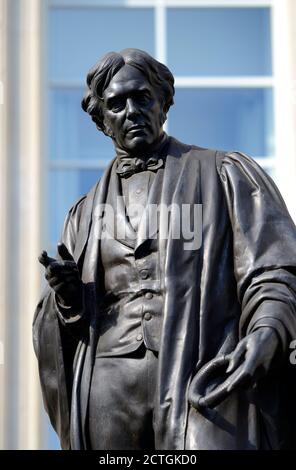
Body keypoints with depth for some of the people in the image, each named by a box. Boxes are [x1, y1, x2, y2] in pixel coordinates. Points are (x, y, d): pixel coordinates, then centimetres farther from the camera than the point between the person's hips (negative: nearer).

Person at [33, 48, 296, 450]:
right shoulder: (87, 212, 23)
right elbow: (57, 327, 24)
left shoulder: (224, 174, 13)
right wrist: (66, 296, -1)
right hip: (109, 383, 4)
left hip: (205, 378, -3)